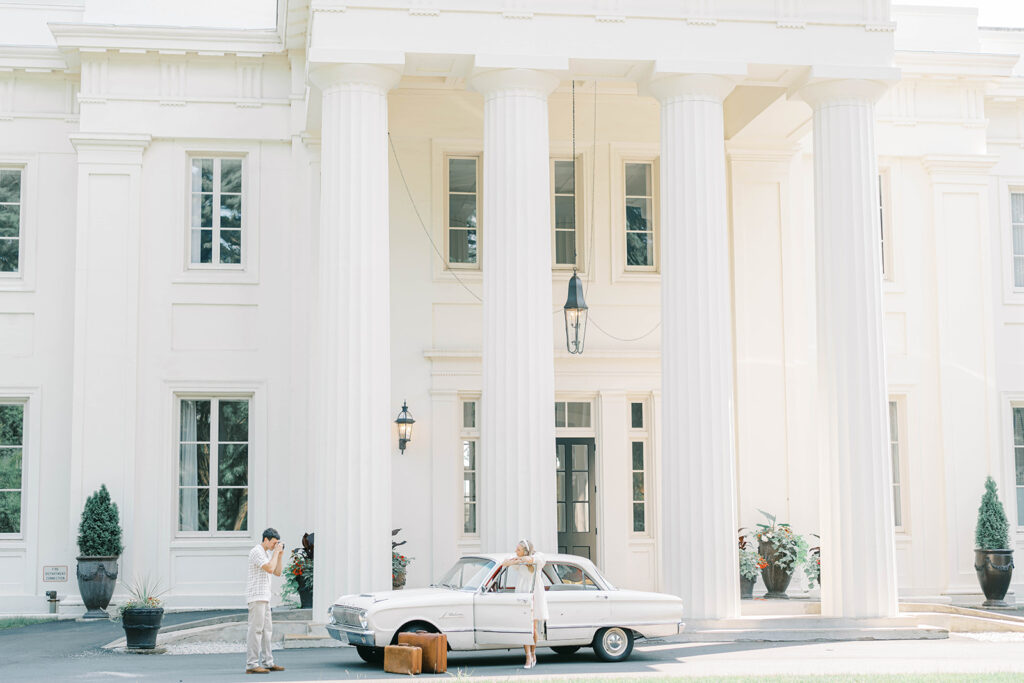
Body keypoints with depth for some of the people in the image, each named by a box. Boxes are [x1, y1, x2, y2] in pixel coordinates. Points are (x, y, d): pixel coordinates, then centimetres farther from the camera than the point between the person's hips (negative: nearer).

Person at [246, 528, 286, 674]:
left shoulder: (267, 553, 18)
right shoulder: (256, 551, -13)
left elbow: (277, 573, 17)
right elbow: (270, 569, -24)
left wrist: (280, 554, 8)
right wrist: (276, 552, -13)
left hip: (264, 597, 10)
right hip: (256, 595, -10)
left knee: (266, 629, 10)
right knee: (256, 630, -11)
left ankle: (267, 662, 13)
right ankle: (251, 665, -11)